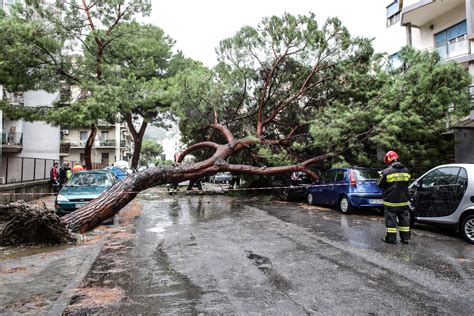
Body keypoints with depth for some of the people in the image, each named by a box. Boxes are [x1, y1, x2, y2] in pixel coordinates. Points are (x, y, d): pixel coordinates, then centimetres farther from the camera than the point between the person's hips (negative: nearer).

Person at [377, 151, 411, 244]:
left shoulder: (386, 171, -15)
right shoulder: (406, 171, 3)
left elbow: (380, 185, -5)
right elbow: (406, 183, 16)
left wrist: (382, 176, 13)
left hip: (390, 201, -5)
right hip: (403, 201, 5)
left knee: (390, 219, 3)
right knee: (404, 219, 14)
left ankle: (391, 238, 7)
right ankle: (405, 237, 20)